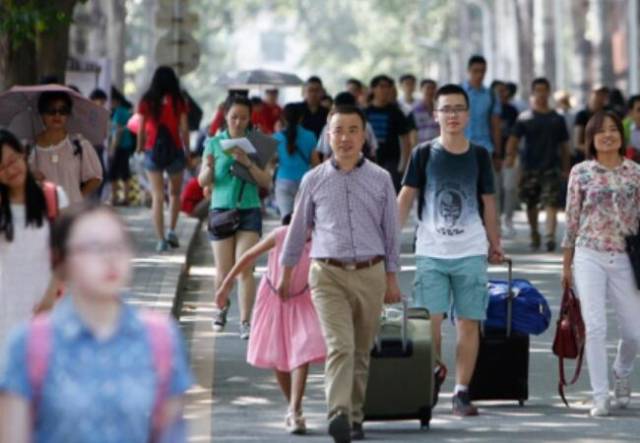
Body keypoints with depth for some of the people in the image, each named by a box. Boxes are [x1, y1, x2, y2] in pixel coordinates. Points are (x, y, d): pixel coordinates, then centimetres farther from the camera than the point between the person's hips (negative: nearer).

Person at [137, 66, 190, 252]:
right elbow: (184, 128, -3)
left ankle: (161, 239, -5)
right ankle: (171, 230, 5)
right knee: (174, 192, 19)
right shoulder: (178, 101, -3)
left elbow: (141, 128, 1)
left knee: (157, 196, 2)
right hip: (174, 150, 0)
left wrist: (140, 147, 16)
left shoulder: (147, 101, -1)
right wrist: (187, 150, 5)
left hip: (152, 151, 0)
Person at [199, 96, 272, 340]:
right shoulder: (215, 143, 4)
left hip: (249, 210, 0)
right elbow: (203, 181, 3)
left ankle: (245, 321, -9)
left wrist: (248, 163, -18)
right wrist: (209, 168, -19)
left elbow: (267, 182, -3)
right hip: (221, 208, 1)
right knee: (224, 271, 4)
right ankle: (222, 307, 31)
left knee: (245, 268, -11)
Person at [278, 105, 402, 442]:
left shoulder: (380, 179, 7)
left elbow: (391, 232, 12)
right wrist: (285, 274, 19)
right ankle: (338, 414, -32)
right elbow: (298, 229, 15)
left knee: (361, 352, 8)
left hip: (370, 275, 2)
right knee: (339, 346, -19)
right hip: (329, 275, -2)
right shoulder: (314, 181, 6)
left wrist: (391, 278, 11)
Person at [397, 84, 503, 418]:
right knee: (429, 323, -3)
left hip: (471, 252, 1)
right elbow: (405, 198, -1)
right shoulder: (424, 154, 2)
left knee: (468, 323, 0)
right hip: (431, 252, -1)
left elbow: (488, 203, 13)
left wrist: (495, 245, 15)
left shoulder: (479, 156, 6)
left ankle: (462, 393, 6)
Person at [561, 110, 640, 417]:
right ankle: (600, 397, -2)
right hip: (589, 257, -1)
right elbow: (571, 219, 5)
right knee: (595, 327, -8)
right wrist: (566, 264, 6)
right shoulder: (581, 173, 1)